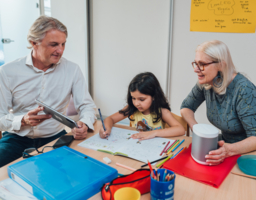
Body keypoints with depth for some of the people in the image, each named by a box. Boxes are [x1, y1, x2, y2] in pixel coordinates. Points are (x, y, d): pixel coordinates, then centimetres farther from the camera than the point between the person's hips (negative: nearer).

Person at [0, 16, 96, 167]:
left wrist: (85, 124, -22)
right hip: (17, 139, -1)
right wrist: (23, 121, -24)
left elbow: (87, 105, 0)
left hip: (55, 137, 2)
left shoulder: (72, 70, -2)